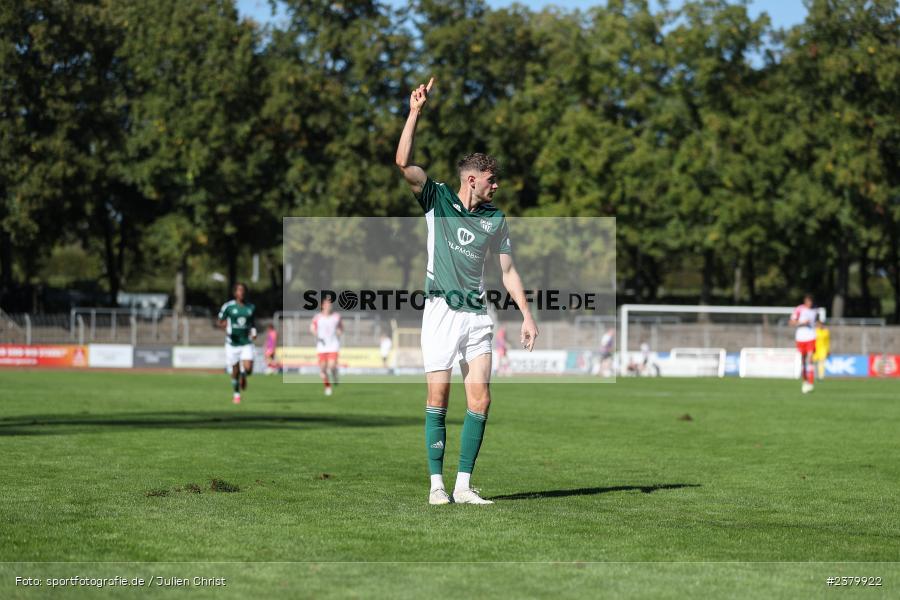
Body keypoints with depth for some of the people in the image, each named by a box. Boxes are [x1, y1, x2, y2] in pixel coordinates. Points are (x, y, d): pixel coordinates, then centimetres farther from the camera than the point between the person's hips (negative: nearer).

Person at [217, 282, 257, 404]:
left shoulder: (251, 307, 6)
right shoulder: (228, 306, -4)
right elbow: (220, 322, 4)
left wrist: (253, 331, 1)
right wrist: (224, 325, -19)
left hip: (246, 343, 2)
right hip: (232, 343, -2)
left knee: (248, 369, -15)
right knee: (235, 371, 3)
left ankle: (243, 376, 23)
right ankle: (236, 394, 25)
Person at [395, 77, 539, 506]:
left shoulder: (495, 218, 11)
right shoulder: (437, 199, 1)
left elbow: (508, 270, 16)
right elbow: (403, 162, -12)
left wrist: (526, 315, 8)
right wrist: (416, 111, -18)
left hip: (476, 315, 3)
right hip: (440, 312, -3)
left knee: (480, 400, -5)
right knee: (438, 398, -4)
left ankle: (464, 485, 1)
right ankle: (437, 483, 2)